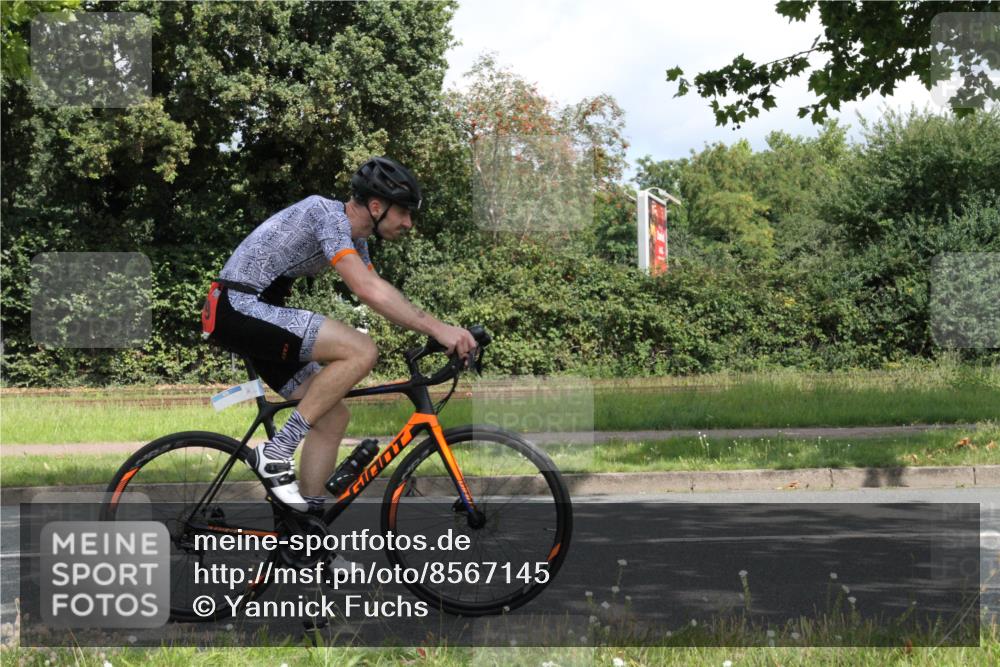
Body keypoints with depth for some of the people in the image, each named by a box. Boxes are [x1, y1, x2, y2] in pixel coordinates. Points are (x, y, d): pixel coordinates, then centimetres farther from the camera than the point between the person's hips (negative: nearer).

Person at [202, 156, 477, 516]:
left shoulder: (353, 238, 14)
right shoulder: (326, 214, -18)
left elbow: (379, 292, 14)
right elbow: (367, 290, -29)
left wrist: (447, 334, 3)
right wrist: (437, 328, -30)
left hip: (257, 314, 10)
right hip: (240, 308, -10)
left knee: (333, 417, 6)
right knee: (361, 350, -22)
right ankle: (277, 452, -17)